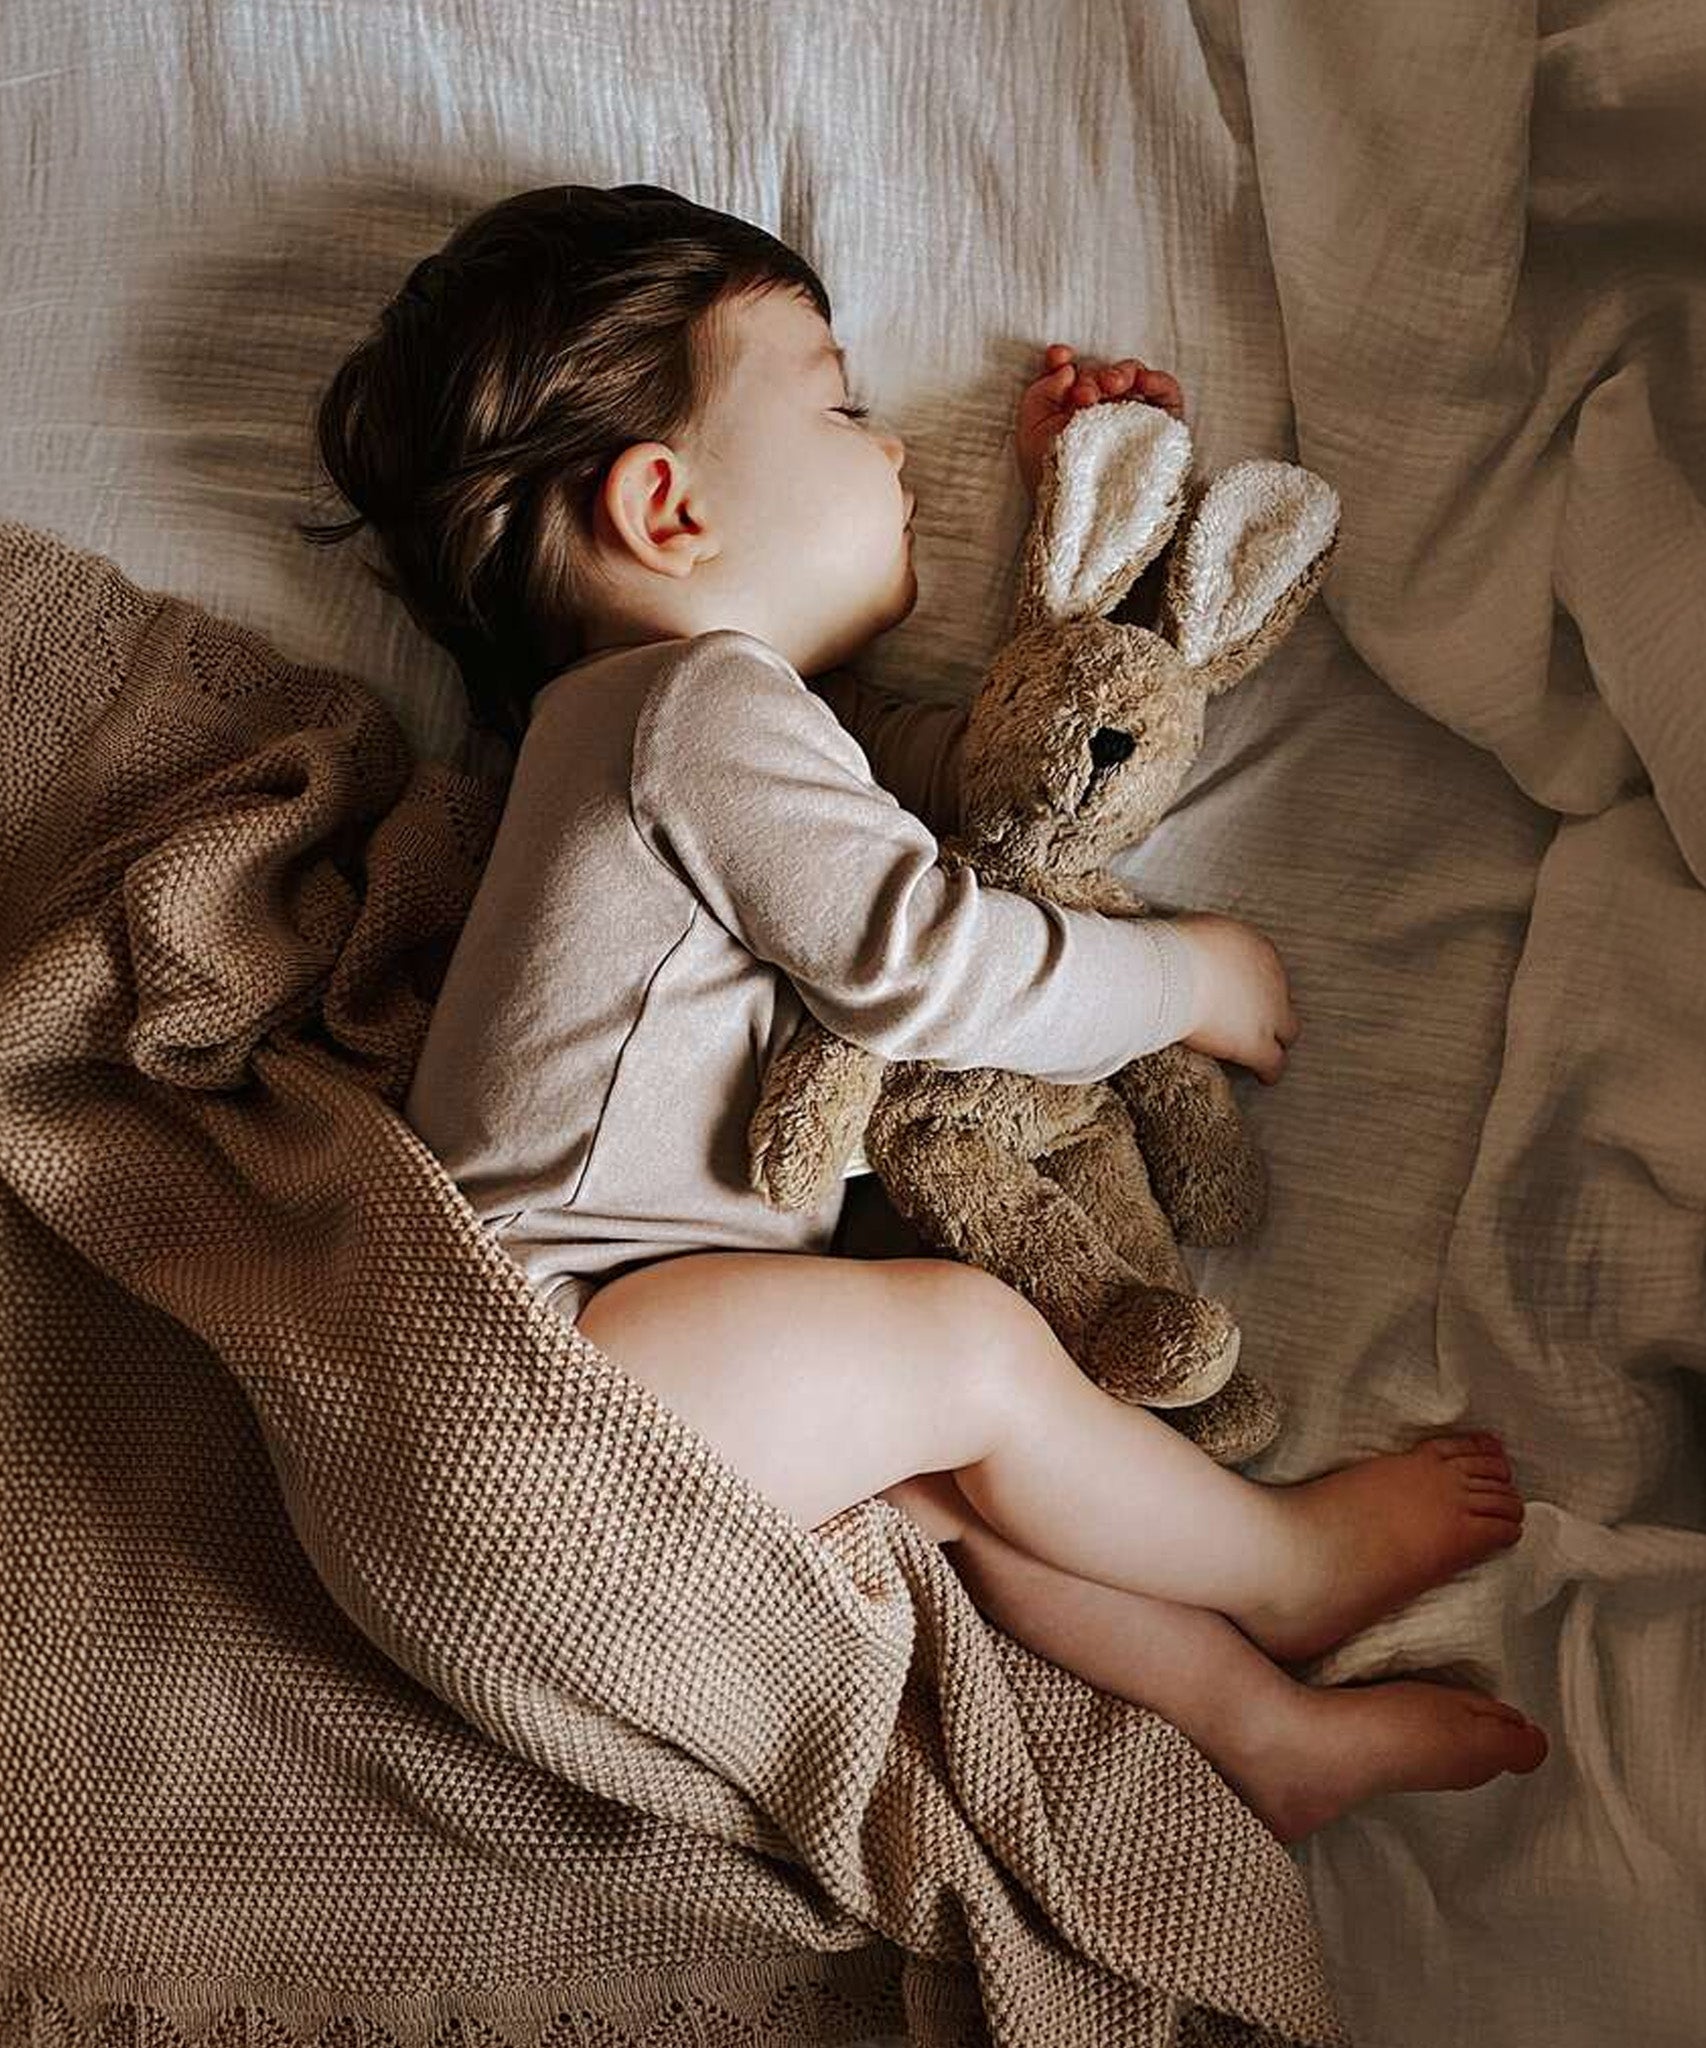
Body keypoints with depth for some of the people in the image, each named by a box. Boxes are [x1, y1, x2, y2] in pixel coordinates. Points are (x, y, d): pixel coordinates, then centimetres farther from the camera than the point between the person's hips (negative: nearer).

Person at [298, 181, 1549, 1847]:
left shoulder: (766, 710, 23)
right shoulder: (702, 699, -12)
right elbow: (922, 964, -22)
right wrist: (1191, 973, -6)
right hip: (539, 1335, -10)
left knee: (965, 1481, -2)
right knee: (971, 1347, -17)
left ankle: (1267, 1725, 3)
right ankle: (1289, 1568, 3)